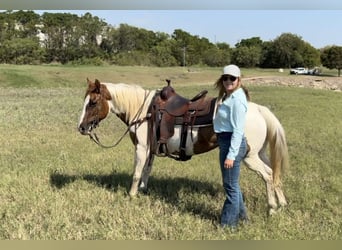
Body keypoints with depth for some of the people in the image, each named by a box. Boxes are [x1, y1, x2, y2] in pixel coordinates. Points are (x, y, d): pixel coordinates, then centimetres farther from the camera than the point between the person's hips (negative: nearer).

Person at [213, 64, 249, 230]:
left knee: (230, 185, 4)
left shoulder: (237, 99, -19)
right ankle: (240, 215, 39)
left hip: (232, 143, -10)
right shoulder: (228, 96, 11)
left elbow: (238, 130, -22)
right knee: (232, 183, 23)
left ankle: (229, 223, 19)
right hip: (225, 141, 10)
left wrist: (231, 155, -24)